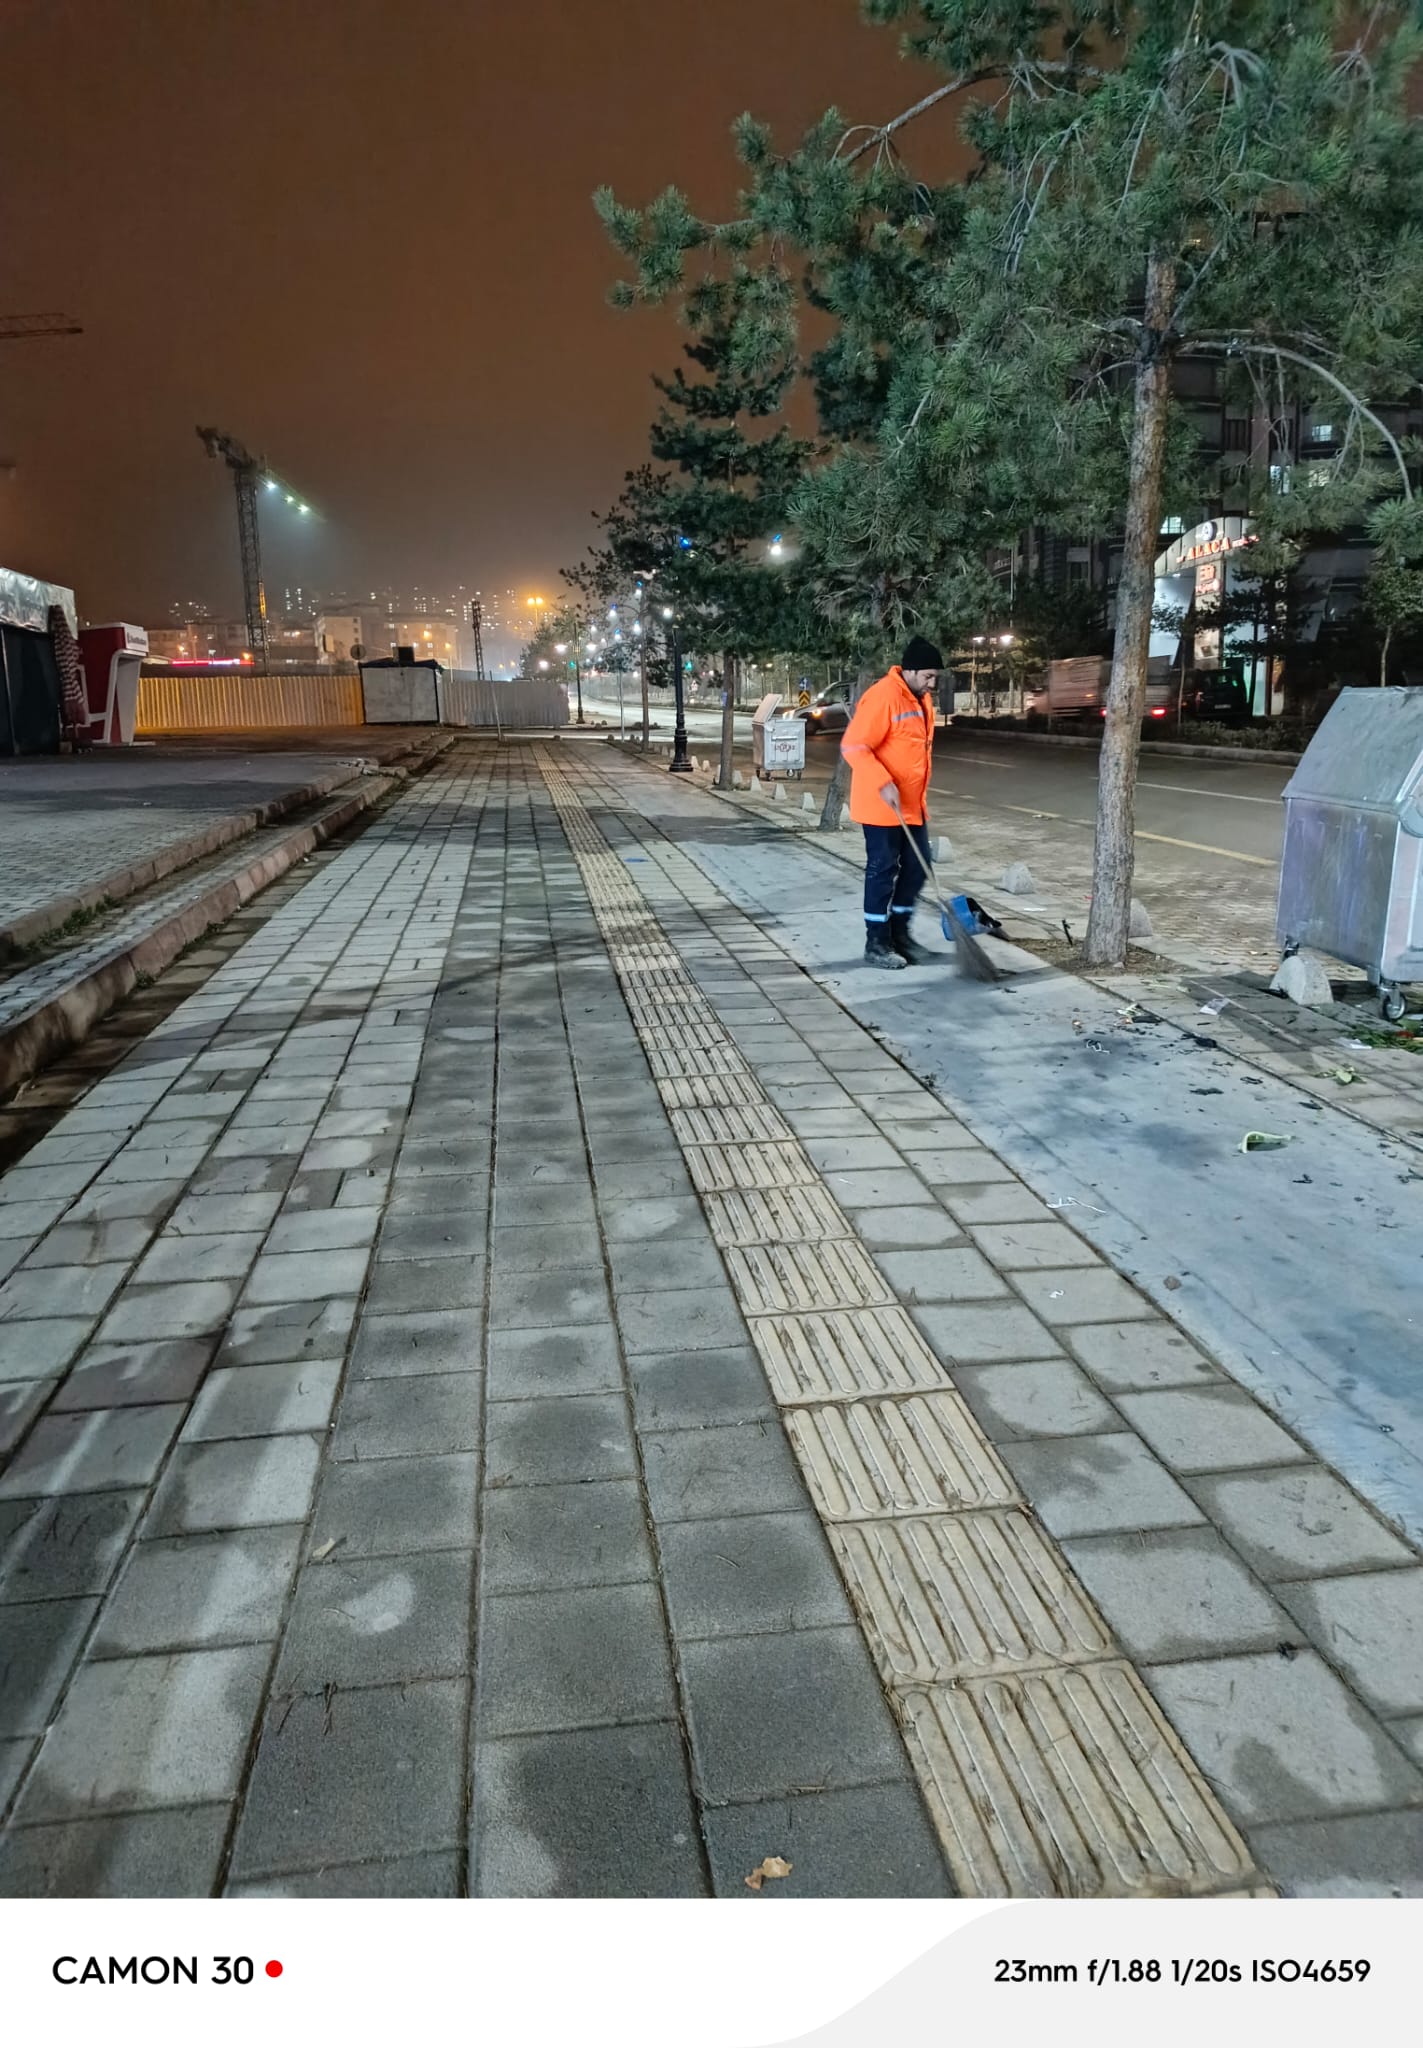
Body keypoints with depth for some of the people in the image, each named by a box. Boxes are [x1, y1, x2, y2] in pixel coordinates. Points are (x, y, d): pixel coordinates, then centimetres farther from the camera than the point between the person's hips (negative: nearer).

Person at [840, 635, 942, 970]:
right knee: (882, 870, -2)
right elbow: (854, 746, -22)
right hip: (881, 805, -9)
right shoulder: (883, 695, -17)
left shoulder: (922, 698, 12)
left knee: (917, 867, 11)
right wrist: (883, 784, -28)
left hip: (912, 805, 9)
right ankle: (876, 944, 7)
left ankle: (899, 932, 24)